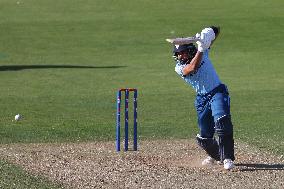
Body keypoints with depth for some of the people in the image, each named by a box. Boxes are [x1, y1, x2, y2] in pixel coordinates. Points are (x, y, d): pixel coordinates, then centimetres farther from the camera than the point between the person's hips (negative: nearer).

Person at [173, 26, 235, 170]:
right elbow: (192, 68, -27)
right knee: (204, 137, 6)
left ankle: (227, 158, -27)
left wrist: (209, 33, -25)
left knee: (222, 121, -28)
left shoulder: (201, 52, -1)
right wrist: (201, 49, -35)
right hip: (202, 99, 2)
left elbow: (215, 31, -2)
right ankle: (215, 155, 39)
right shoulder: (179, 68, -4)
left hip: (218, 92, -2)